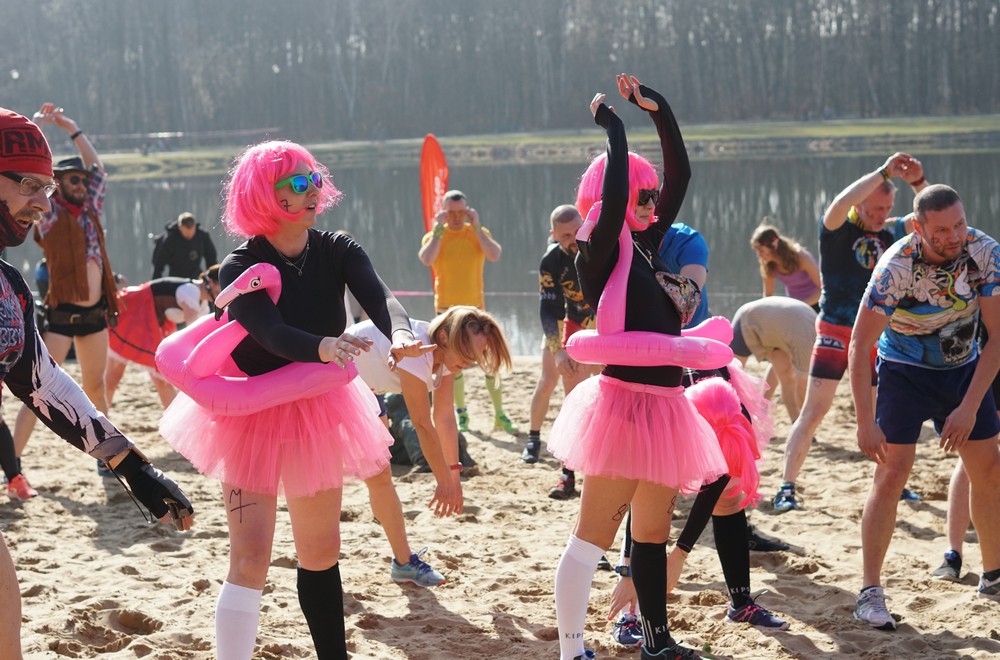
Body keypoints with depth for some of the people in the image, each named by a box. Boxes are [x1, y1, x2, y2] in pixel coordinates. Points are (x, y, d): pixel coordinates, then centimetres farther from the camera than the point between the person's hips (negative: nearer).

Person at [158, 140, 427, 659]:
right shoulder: (240, 268, -16)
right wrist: (323, 347, -53)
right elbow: (273, 334, -33)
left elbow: (379, 297, -24)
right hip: (252, 414, -4)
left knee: (321, 553, 15)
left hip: (318, 412, 4)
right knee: (250, 557, -11)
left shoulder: (337, 252, -5)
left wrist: (400, 335, -46)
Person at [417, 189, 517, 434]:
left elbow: (494, 256, -16)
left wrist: (476, 226, -14)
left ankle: (500, 415, 3)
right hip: (446, 310, 0)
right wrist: (439, 229, -16)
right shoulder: (434, 236, 1)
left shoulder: (478, 232, 3)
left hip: (475, 307, 0)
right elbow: (427, 259, -20)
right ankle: (461, 414, 17)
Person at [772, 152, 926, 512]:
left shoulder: (889, 232, 7)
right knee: (812, 413, -9)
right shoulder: (837, 229, -8)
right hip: (835, 334, -5)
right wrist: (884, 172, -32)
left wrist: (918, 182, -12)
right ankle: (787, 487, -6)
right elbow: (839, 205, -29)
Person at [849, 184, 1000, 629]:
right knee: (891, 474, -14)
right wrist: (866, 423, -30)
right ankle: (870, 592, -8)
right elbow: (859, 346, -25)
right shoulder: (896, 266, -29)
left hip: (964, 369, 4)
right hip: (905, 372, -4)